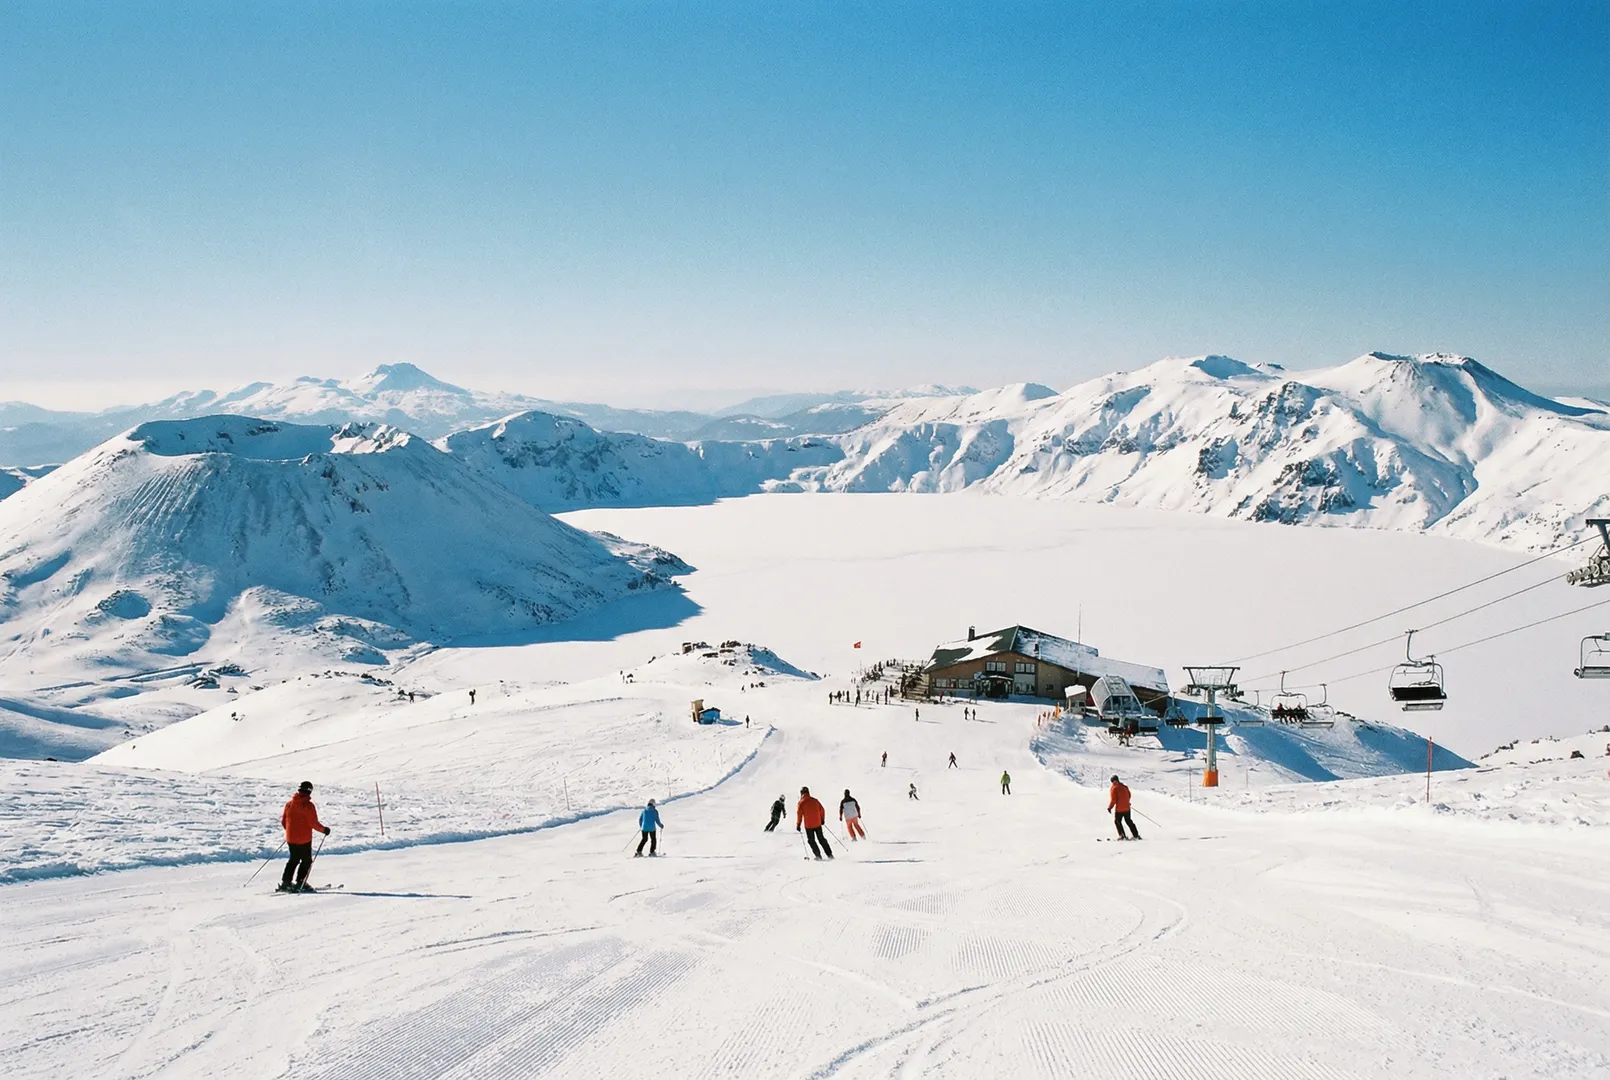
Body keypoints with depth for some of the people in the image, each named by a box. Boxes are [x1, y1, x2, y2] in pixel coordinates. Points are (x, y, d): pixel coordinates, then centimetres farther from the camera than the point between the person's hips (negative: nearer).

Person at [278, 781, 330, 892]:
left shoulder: (289, 804, 4)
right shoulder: (308, 805, -15)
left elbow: (283, 821, 10)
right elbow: (313, 823, -17)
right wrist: (324, 830, -2)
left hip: (290, 838, 6)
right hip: (304, 839, -6)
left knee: (294, 860, 19)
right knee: (306, 861, 7)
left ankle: (285, 882, 15)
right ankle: (300, 883, 0)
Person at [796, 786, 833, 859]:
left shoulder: (801, 802, -7)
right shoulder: (814, 800, 4)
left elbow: (799, 814, -10)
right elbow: (822, 810, 9)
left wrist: (798, 825, -2)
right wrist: (822, 819, 23)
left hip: (808, 825, -4)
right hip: (818, 824, 4)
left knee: (811, 840, 10)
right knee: (821, 839, 14)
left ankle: (818, 855, 3)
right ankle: (829, 854, 12)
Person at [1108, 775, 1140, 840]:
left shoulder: (1114, 788, -13)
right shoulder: (1124, 787, 7)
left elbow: (1113, 799, -17)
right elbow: (1128, 795, 17)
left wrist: (1110, 807, -8)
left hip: (1119, 809, -6)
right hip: (1127, 807, 6)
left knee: (1117, 821, 9)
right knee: (1128, 821, 18)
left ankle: (1122, 835, 0)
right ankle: (1136, 834, 18)